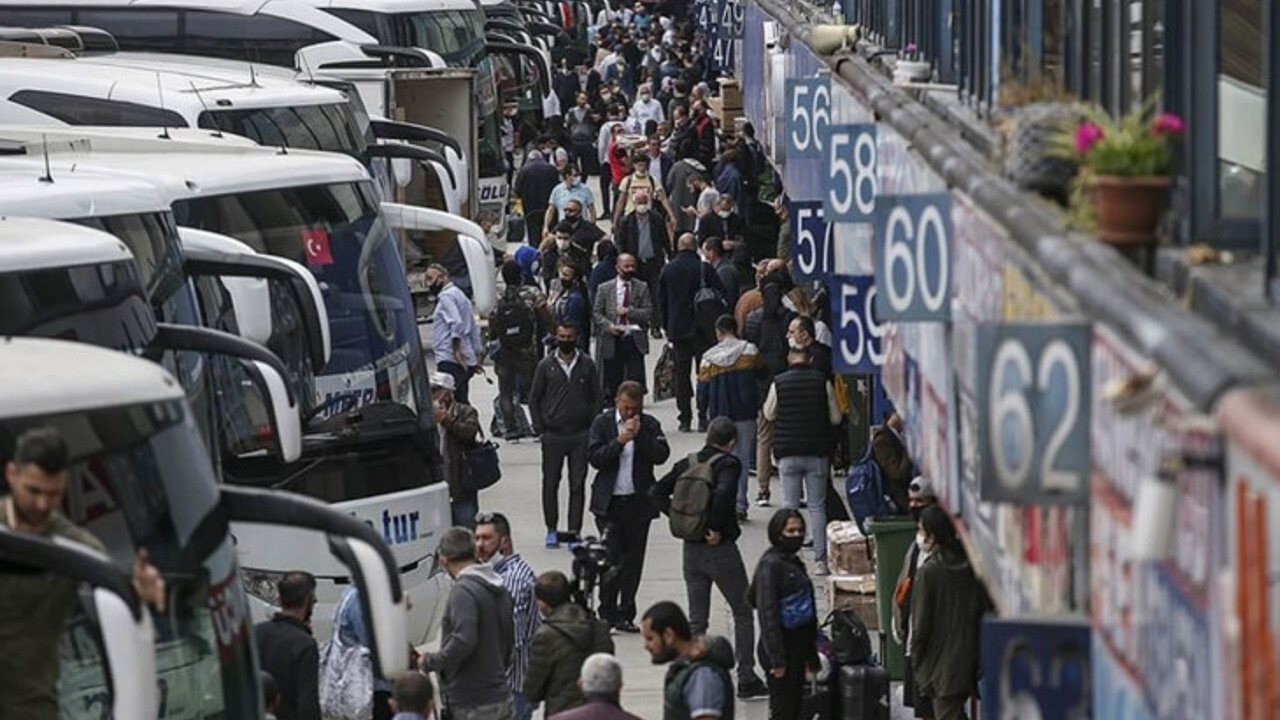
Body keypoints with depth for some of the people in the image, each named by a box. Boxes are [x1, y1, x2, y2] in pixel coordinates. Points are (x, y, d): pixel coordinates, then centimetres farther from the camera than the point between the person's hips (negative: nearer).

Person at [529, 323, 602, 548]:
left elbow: (596, 398, 9)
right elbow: (534, 398, 7)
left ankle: (574, 530, 3)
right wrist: (540, 428, -1)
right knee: (550, 483, 4)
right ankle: (551, 529, 15)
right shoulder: (546, 365, 3)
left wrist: (591, 426, 0)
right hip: (553, 435, 0)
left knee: (578, 484, -1)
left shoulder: (587, 365, 4)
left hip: (581, 436, 0)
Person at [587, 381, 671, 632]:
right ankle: (607, 612, 0)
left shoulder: (650, 425, 4)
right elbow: (595, 458, -8)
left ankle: (625, 614, 13)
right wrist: (620, 440, -17)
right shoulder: (602, 423, 2)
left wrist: (640, 436, -15)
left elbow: (661, 456, -7)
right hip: (609, 503, -2)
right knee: (611, 557, -8)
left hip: (639, 502, 2)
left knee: (633, 561, 5)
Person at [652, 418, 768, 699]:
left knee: (696, 619, 11)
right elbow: (723, 493, -30)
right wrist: (716, 529, -18)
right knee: (743, 613, 9)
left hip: (691, 549, 5)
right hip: (720, 549, -5)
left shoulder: (687, 463, 5)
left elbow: (658, 492, 5)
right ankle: (746, 678, 6)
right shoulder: (728, 464, -12)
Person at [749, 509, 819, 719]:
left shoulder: (794, 563, 12)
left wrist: (810, 655, 21)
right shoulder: (771, 565, -16)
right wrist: (777, 658, -21)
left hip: (797, 646, 9)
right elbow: (768, 613, -20)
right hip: (781, 646, -9)